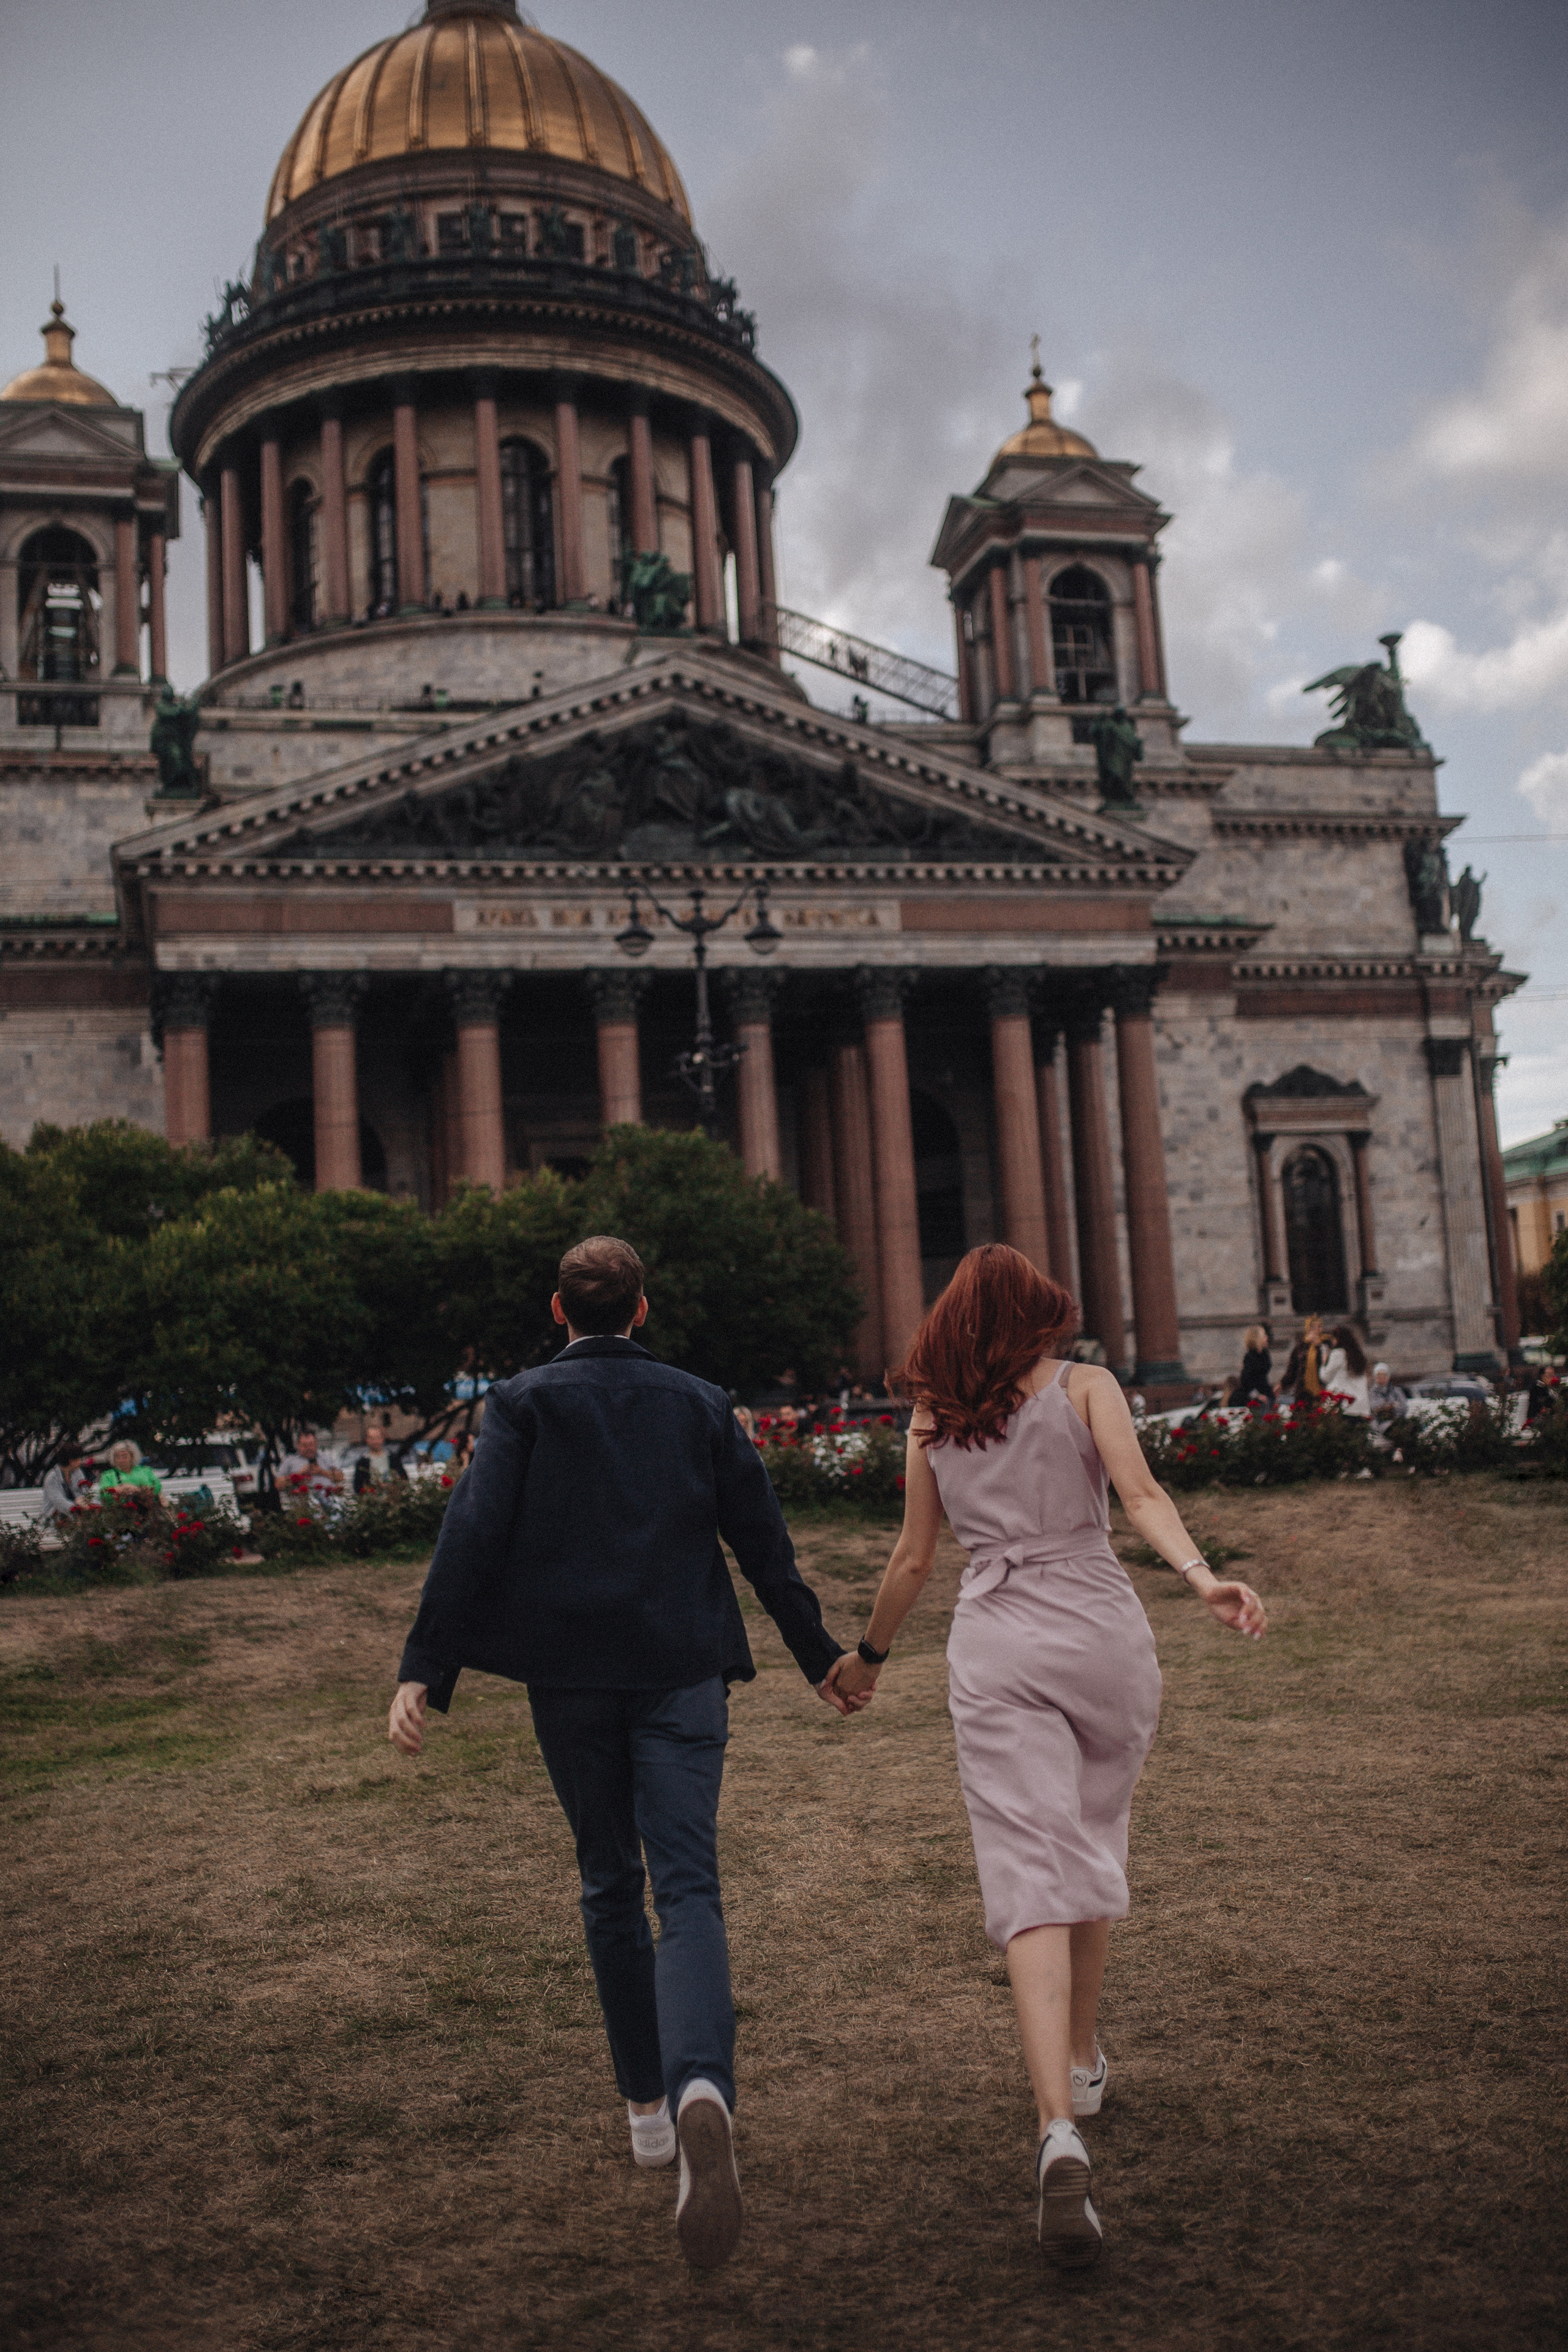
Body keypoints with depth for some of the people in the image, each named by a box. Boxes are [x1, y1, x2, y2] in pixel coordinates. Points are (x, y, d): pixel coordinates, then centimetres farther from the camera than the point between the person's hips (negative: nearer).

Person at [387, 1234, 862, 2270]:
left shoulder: (523, 1404, 1)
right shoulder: (699, 1404, 6)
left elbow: (474, 1534, -9)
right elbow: (764, 1541, 7)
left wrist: (425, 1673, -10)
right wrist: (821, 1657, 17)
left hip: (570, 1675, 0)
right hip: (681, 1670, 0)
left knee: (611, 1883, 17)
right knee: (688, 1887, -6)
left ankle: (649, 2105, 26)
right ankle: (702, 2091, -31)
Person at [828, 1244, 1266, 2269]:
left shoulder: (931, 1418, 10)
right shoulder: (1085, 1385, 5)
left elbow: (914, 1558, 13)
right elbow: (1140, 1494, -12)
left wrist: (868, 1656, 26)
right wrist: (1202, 1574, -22)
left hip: (995, 1648, 0)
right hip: (1101, 1628, 0)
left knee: (1033, 1874, -6)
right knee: (1095, 1841, 22)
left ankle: (1060, 2129, -22)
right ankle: (1084, 2058, 36)